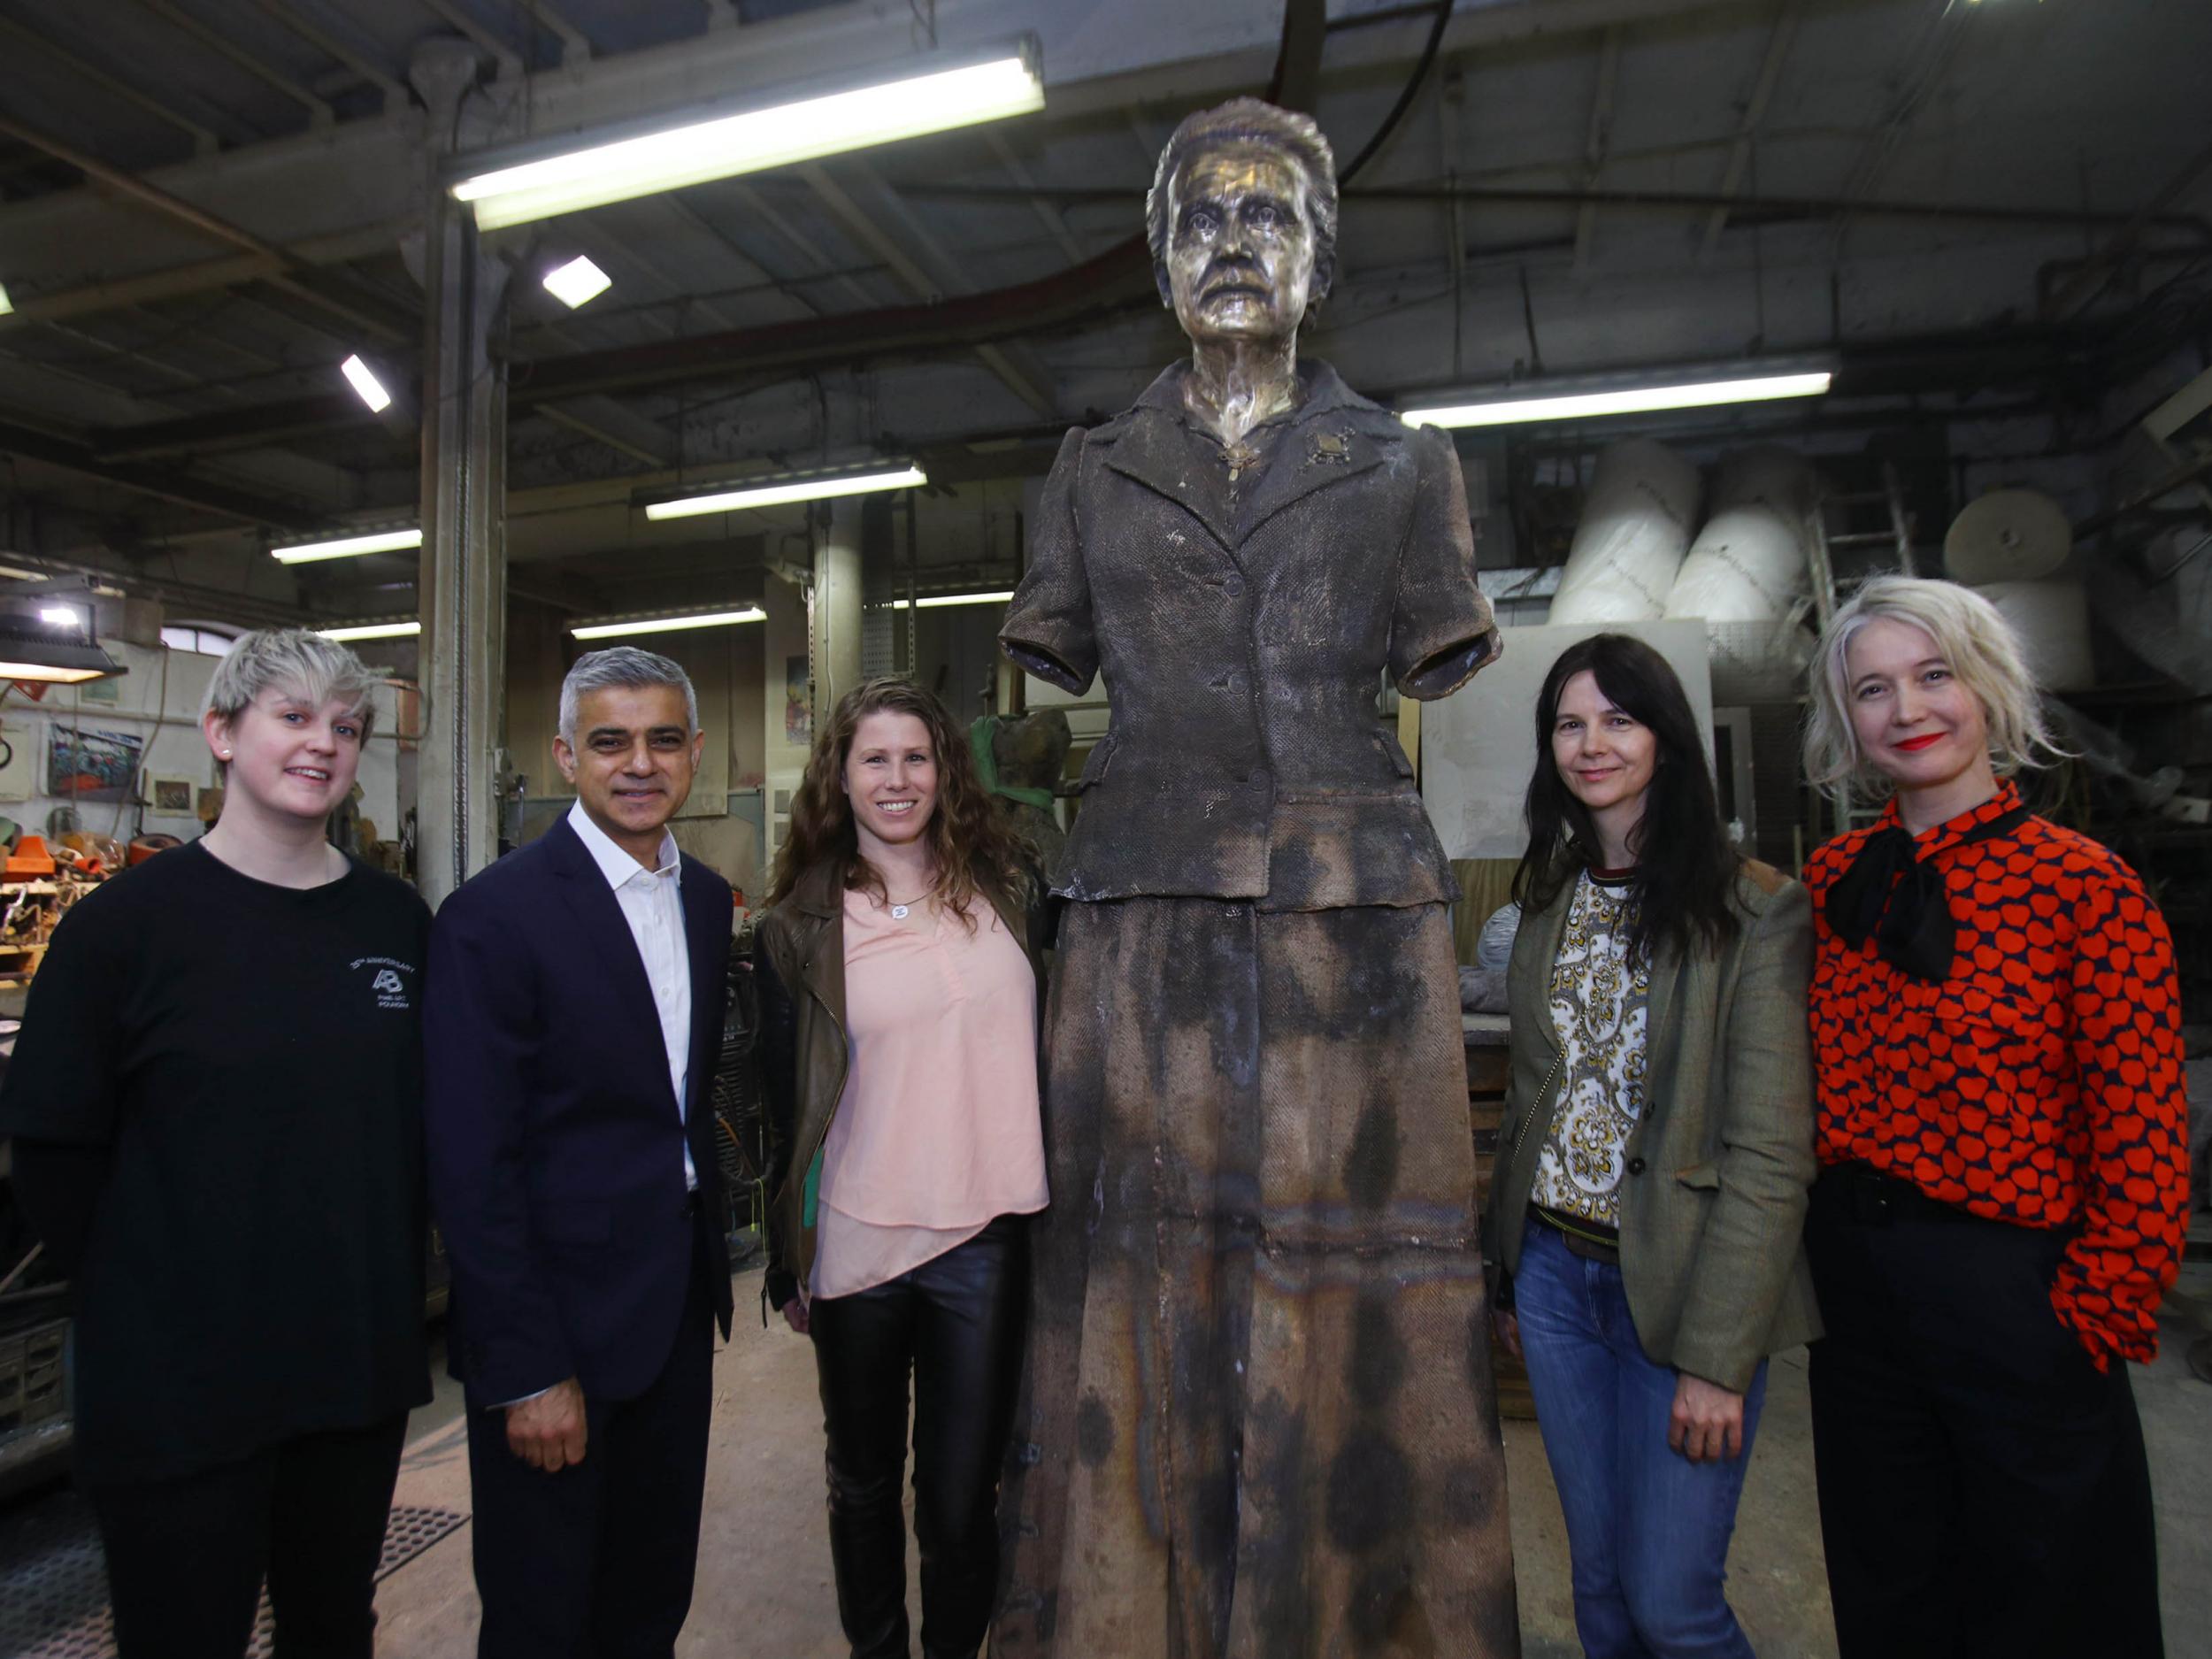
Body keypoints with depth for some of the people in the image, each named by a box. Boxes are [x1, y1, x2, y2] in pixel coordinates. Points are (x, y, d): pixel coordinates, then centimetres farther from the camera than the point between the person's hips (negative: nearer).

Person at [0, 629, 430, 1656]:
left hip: (362, 1358, 3)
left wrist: (385, 1272, 2)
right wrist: (144, 1293, -1)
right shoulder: (128, 921, -10)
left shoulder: (397, 920, -1)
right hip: (179, 1383, -3)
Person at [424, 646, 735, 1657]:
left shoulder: (708, 899, 5)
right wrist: (526, 1372, -17)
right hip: (558, 1316, -6)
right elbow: (471, 1166, -18)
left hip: (679, 1304, 6)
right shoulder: (496, 914, -17)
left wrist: (710, 1254, 11)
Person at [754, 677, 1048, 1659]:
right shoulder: (797, 931, -3)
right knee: (863, 1485, 19)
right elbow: (784, 1105, 1)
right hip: (858, 1244, 0)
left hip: (987, 1237, 1)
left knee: (962, 1497, 11)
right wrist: (789, 1265, 4)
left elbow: (1049, 1037, 10)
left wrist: (1049, 1199, 8)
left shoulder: (1006, 890, 2)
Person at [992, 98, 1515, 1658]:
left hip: (1355, 921, 0)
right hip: (1145, 928, 1)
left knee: (1357, 1300, 2)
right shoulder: (1095, 473, 14)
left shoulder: (1404, 463, 12)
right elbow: (1048, 704, 15)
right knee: (1149, 1287, 5)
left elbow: (1444, 702, 11)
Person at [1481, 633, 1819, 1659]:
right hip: (1555, 1272, 5)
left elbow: (1771, 1158, -14)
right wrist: (1511, 1278, 10)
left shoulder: (1756, 911, -12)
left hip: (1677, 1284, -5)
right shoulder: (1551, 901, 6)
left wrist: (1717, 1355, -15)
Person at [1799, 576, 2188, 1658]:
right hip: (1852, 1278, 5)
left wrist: (2096, 1321, -11)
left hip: (2012, 1291, -4)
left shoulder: (2086, 888, -13)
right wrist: (1828, 1236, 4)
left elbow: (2143, 1144, -12)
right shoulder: (1833, 880, 2)